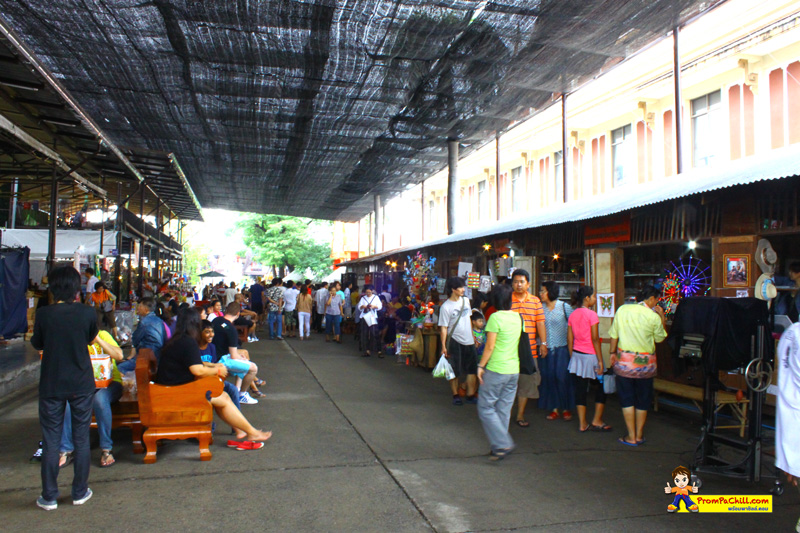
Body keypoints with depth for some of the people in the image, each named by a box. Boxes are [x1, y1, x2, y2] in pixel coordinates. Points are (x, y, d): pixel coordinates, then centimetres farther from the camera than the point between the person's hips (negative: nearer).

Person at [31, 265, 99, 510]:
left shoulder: (44, 314, -11)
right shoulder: (87, 313, -11)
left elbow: (37, 344, 5)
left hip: (51, 385, 0)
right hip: (82, 384, 0)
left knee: (51, 440, 10)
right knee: (81, 438, 11)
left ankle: (49, 497, 17)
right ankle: (80, 492, 21)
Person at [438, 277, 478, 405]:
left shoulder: (465, 300, 5)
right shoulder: (446, 307, -13)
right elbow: (443, 328, -12)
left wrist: (473, 336, 16)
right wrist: (443, 346, -15)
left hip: (468, 341, 6)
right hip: (454, 341, -6)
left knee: (472, 368, 7)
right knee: (454, 370, 4)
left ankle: (471, 395, 17)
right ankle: (455, 395, 18)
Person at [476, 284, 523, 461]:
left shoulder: (496, 317, -14)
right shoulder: (518, 317, 7)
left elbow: (490, 346, -14)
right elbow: (521, 344, 13)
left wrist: (481, 366, -5)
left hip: (496, 370, -7)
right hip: (514, 370, 7)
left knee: (485, 408, 3)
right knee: (504, 410, 13)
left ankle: (503, 444, -3)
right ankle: (500, 446, 18)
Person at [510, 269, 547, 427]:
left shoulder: (535, 301, 9)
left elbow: (540, 323, 9)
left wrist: (543, 343, 4)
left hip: (529, 350, 3)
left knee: (526, 382, 7)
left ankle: (520, 415, 20)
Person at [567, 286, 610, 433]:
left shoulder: (572, 315, 5)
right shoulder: (591, 315, -13)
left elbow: (569, 340, 7)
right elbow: (595, 339, -15)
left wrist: (572, 357, 15)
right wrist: (600, 361, -12)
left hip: (576, 356, 6)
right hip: (590, 356, -6)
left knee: (580, 390, 8)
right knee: (601, 388, 11)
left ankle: (582, 424, 12)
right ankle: (597, 421, 14)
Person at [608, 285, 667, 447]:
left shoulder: (622, 309, -3)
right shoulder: (654, 317, -9)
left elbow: (614, 335, 2)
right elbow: (660, 338, 6)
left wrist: (613, 352, 14)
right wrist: (662, 318, 11)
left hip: (624, 360, 1)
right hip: (645, 363, -1)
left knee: (626, 399, 8)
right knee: (643, 400, 14)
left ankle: (631, 437, 9)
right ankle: (639, 435, 22)